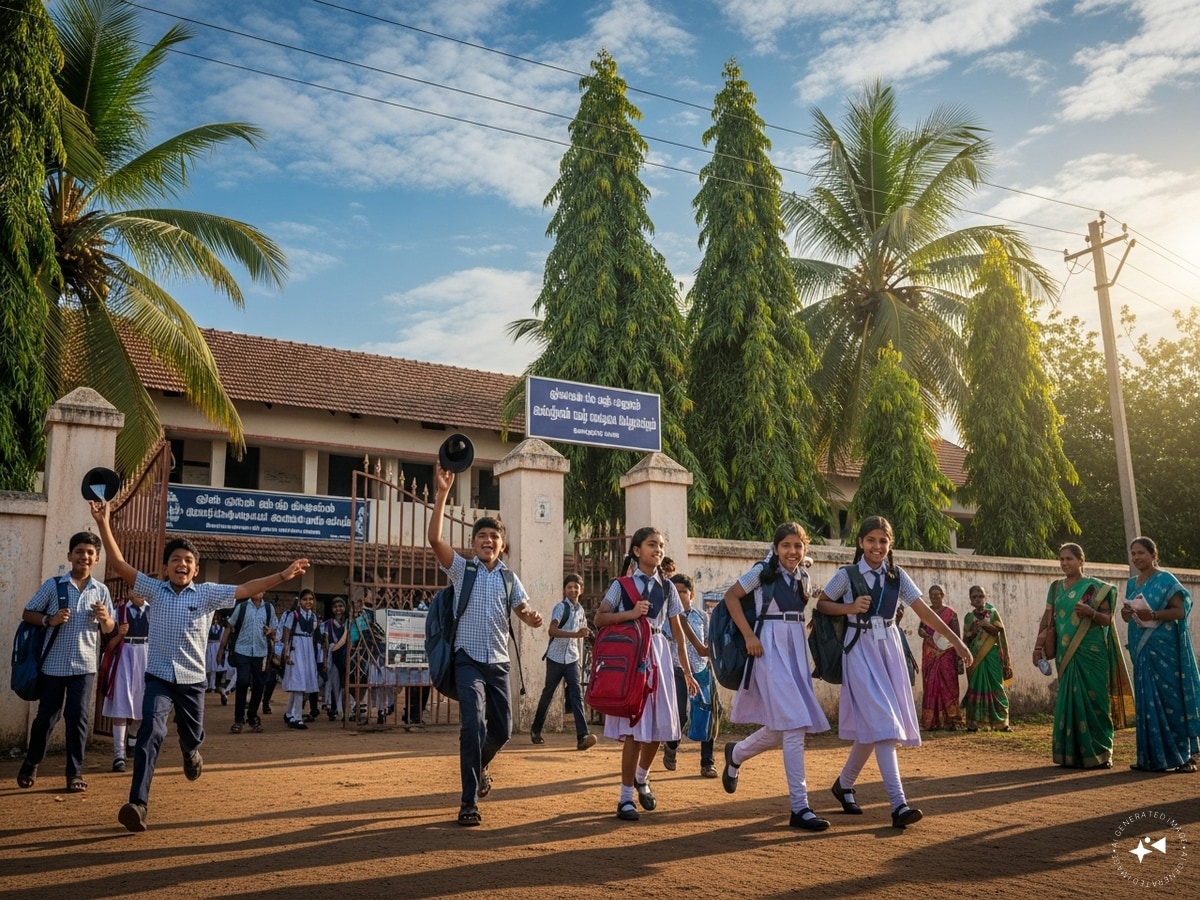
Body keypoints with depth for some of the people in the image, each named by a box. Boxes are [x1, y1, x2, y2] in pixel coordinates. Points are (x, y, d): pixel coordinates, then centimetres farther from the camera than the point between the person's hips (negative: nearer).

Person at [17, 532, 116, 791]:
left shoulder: (101, 590, 4)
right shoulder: (52, 585, -2)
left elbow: (110, 629, 10)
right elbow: (27, 614, 3)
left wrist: (104, 618, -12)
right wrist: (49, 620, -15)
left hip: (84, 664, 1)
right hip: (54, 663, -1)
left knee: (79, 718, 1)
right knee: (46, 716, 9)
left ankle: (75, 772, 10)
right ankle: (31, 763, 31)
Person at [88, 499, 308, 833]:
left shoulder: (207, 594, -1)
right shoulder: (154, 590, 0)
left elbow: (245, 589, -8)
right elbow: (119, 564, -5)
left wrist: (283, 575, -18)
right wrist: (103, 522, -14)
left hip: (192, 680, 1)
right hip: (158, 678, -1)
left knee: (191, 738, 16)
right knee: (150, 731, -23)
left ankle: (191, 753, 55)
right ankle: (138, 803, -24)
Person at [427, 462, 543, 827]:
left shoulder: (510, 578, 8)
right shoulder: (462, 569, -1)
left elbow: (525, 612, -2)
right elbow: (435, 539, -16)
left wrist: (533, 617, -28)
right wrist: (442, 493, -24)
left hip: (499, 662, 4)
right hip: (468, 659, -4)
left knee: (502, 728, 12)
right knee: (473, 724, -18)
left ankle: (479, 767, 44)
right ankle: (469, 803, -10)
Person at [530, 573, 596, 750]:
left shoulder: (581, 610, 7)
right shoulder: (561, 607, -11)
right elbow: (552, 630, -28)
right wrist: (575, 634, -37)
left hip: (572, 658, 4)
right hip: (555, 657, -4)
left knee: (576, 695, -9)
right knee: (548, 694, 9)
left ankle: (582, 736, -18)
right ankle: (536, 729, 29)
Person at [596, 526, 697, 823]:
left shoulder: (667, 587, 9)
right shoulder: (622, 584, 0)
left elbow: (677, 630, 12)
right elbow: (599, 620, -2)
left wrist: (686, 669, 11)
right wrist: (628, 614, -17)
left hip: (658, 655, 4)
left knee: (659, 725, 6)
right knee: (634, 727, -6)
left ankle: (641, 777, 35)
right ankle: (626, 798, 5)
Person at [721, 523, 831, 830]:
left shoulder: (803, 575, 10)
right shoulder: (763, 571, -7)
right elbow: (731, 596, -4)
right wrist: (748, 635, -11)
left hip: (797, 649, 7)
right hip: (770, 649, -7)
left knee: (783, 728, 9)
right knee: (793, 725, -13)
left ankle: (736, 754, 37)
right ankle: (800, 807, -8)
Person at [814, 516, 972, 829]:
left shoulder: (897, 576, 5)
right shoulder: (847, 575, -5)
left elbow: (923, 610, 3)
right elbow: (821, 603, 3)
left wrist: (955, 640, -3)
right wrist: (850, 608, -14)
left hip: (889, 649, 4)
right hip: (861, 651, -4)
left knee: (871, 726, 8)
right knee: (880, 723, -14)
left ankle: (844, 784, 29)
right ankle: (899, 804, -16)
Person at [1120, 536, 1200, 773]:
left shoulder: (1166, 580, -5)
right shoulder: (1131, 584, 15)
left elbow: (1180, 611, -12)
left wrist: (1153, 615, -26)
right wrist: (1126, 613, -4)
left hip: (1165, 648, -6)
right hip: (1142, 649, 6)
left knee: (1170, 698, -6)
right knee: (1147, 700, 6)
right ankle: (1153, 757, 11)